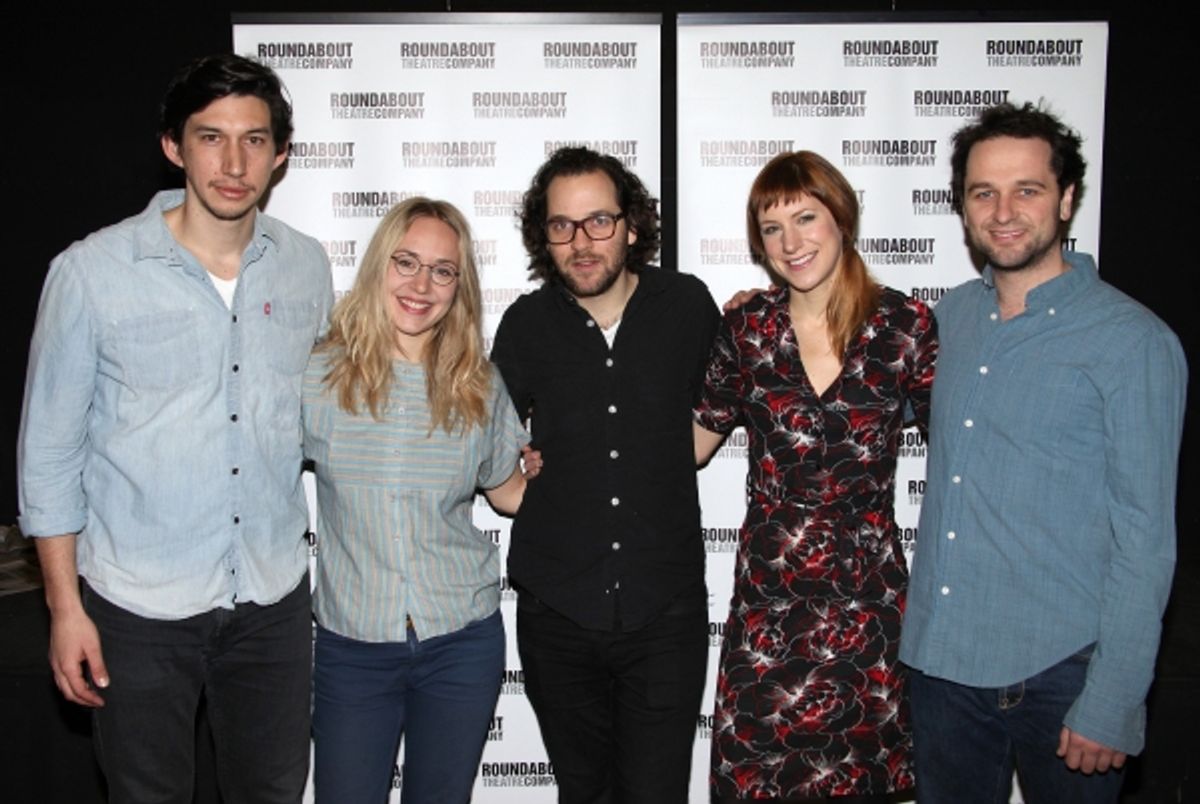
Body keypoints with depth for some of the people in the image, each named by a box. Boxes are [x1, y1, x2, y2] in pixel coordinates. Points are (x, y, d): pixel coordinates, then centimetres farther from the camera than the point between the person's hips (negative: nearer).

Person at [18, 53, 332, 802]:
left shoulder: (306, 265, 0)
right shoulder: (92, 271, -11)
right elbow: (50, 451, -5)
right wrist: (65, 607, -5)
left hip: (274, 597, 3)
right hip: (139, 603, -3)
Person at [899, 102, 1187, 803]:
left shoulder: (1133, 341, -11)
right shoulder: (953, 315, 5)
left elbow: (1144, 539, -11)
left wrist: (1111, 704, -12)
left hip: (1060, 672, -5)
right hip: (941, 658, 5)